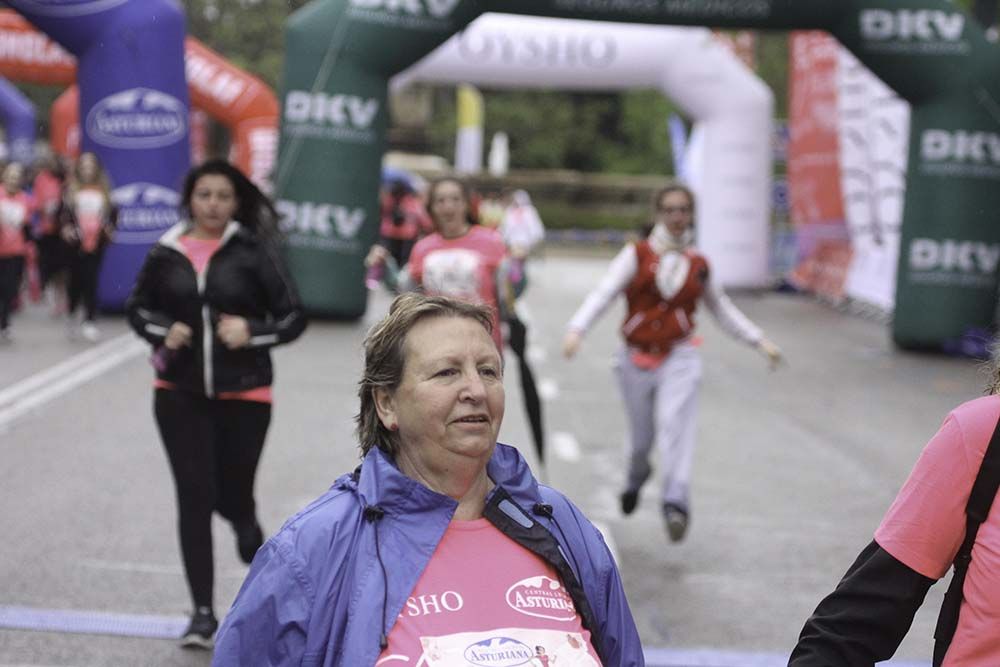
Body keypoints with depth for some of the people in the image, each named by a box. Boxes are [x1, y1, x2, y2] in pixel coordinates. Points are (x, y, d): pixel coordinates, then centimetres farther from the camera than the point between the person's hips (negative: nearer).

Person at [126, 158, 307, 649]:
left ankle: (247, 526, 48)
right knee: (194, 499, -1)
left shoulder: (254, 252, -7)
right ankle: (203, 612, 8)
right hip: (179, 392, 1)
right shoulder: (167, 253, -1)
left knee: (231, 496, 8)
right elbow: (137, 307, 13)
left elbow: (294, 317, -3)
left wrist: (253, 332, -19)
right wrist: (162, 331, -6)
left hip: (244, 393, -1)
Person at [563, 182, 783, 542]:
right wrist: (577, 329, -27)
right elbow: (604, 292, -12)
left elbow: (722, 309, 22)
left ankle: (676, 502, -31)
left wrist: (759, 341, 18)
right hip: (636, 357, 0)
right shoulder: (637, 254, 1)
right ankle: (635, 479, 44)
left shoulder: (698, 264, 9)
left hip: (680, 357, 0)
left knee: (674, 422, -23)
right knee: (641, 436, 11)